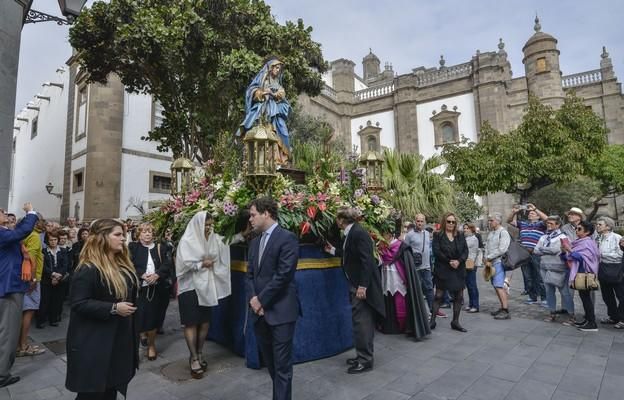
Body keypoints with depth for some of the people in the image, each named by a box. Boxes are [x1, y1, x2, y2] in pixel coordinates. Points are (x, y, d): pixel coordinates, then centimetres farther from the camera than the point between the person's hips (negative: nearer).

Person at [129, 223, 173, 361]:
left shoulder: (161, 248, 9)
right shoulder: (133, 247, 5)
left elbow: (168, 264, -1)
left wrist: (157, 274, -17)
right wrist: (142, 274, -19)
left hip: (157, 288, 1)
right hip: (139, 288, -1)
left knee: (154, 317, 6)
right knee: (139, 317, -3)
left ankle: (151, 345, 26)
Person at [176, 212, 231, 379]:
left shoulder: (215, 239, 1)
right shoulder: (187, 241, -11)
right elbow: (184, 263, -15)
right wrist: (202, 264, -13)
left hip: (206, 286, 5)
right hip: (190, 287, -4)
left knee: (205, 321, 11)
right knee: (191, 323, 4)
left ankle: (199, 354, 28)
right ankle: (194, 359, 14)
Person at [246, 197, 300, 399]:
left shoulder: (287, 238, -11)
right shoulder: (255, 242, 13)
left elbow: (283, 274, -17)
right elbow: (249, 274, 12)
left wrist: (261, 300, -13)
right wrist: (252, 298, -5)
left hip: (280, 311, -7)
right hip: (260, 311, 8)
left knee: (282, 365, 2)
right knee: (270, 362, 19)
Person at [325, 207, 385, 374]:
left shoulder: (358, 233, -20)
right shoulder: (351, 233, 9)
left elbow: (366, 260, -23)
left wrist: (362, 286, -24)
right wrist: (333, 250, 33)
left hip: (362, 285, -10)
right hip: (356, 284, 10)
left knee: (361, 321, -1)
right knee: (363, 321, 17)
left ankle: (365, 360, 13)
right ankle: (363, 356, 30)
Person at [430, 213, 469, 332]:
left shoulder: (460, 235, 10)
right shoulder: (438, 236, -1)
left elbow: (466, 250, 3)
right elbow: (436, 251, -10)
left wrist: (459, 261, -14)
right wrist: (449, 261, -17)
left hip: (459, 270, 4)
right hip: (442, 270, -4)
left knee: (459, 296, 7)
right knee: (439, 295, -1)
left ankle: (455, 322, 19)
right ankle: (432, 320, 7)